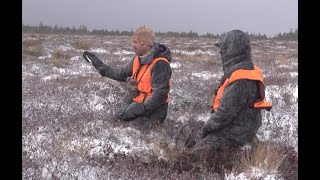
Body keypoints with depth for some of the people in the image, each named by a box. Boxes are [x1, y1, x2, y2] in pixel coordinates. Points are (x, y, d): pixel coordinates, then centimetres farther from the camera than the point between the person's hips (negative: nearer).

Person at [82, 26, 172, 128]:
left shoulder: (159, 64, -21)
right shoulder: (138, 59, 7)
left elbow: (160, 94, -25)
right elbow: (122, 74, 22)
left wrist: (140, 109, -28)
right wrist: (101, 66, 20)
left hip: (151, 114, -8)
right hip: (136, 104, 8)